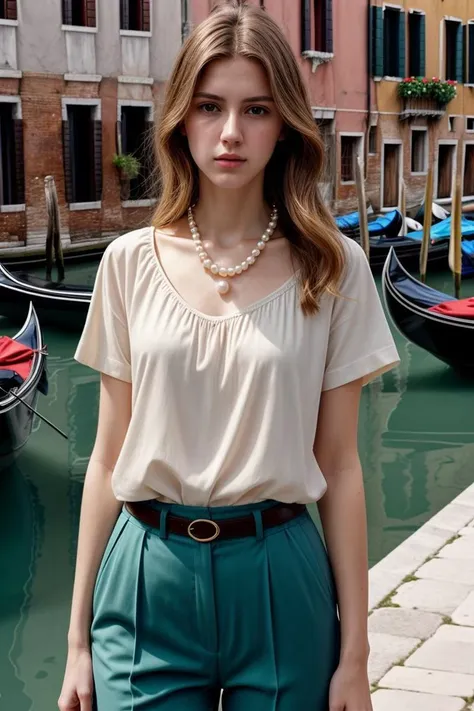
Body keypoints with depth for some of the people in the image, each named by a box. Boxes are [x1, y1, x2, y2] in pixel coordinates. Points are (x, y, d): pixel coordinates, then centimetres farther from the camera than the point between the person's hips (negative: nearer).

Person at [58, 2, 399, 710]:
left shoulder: (332, 267, -3)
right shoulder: (131, 263, 0)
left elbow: (339, 466, -2)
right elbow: (109, 458, 3)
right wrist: (79, 638, 5)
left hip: (281, 582, 0)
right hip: (148, 575, 1)